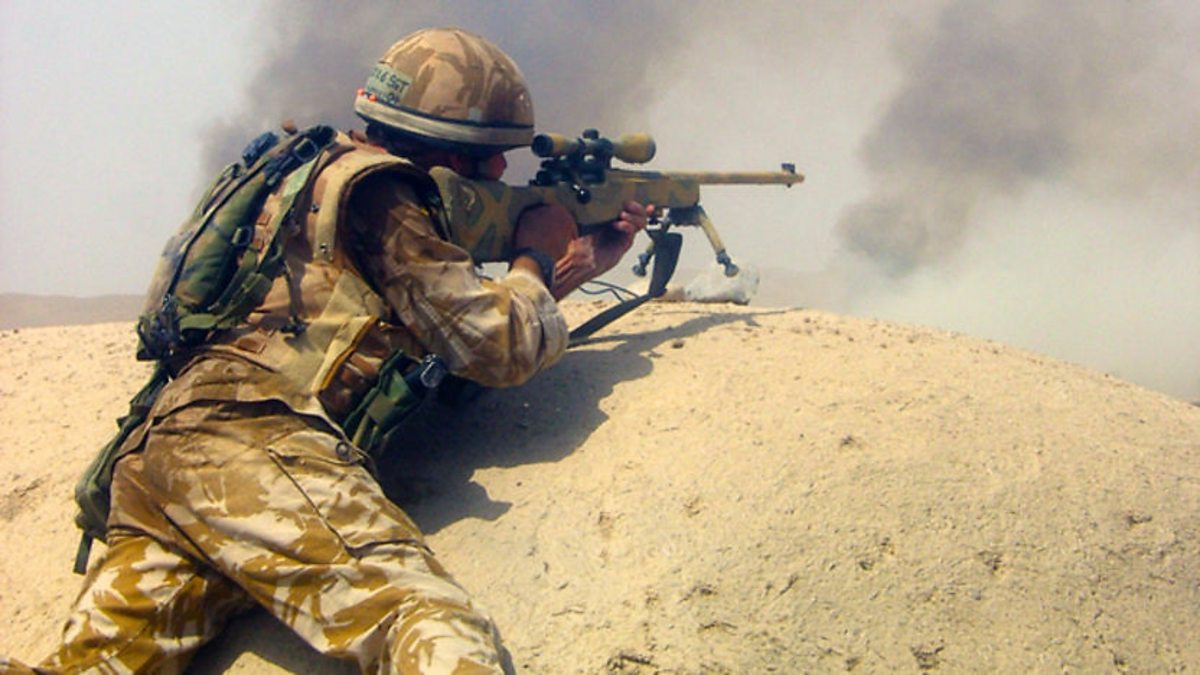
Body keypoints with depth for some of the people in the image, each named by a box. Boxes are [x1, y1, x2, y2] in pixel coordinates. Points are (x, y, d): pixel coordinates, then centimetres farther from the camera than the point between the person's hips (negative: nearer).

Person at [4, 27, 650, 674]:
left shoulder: (323, 176, 31)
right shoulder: (375, 190, 2)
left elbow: (451, 321, 37)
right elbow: (498, 347, -2)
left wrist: (587, 261, 38)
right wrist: (535, 256, 17)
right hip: (245, 437, -10)